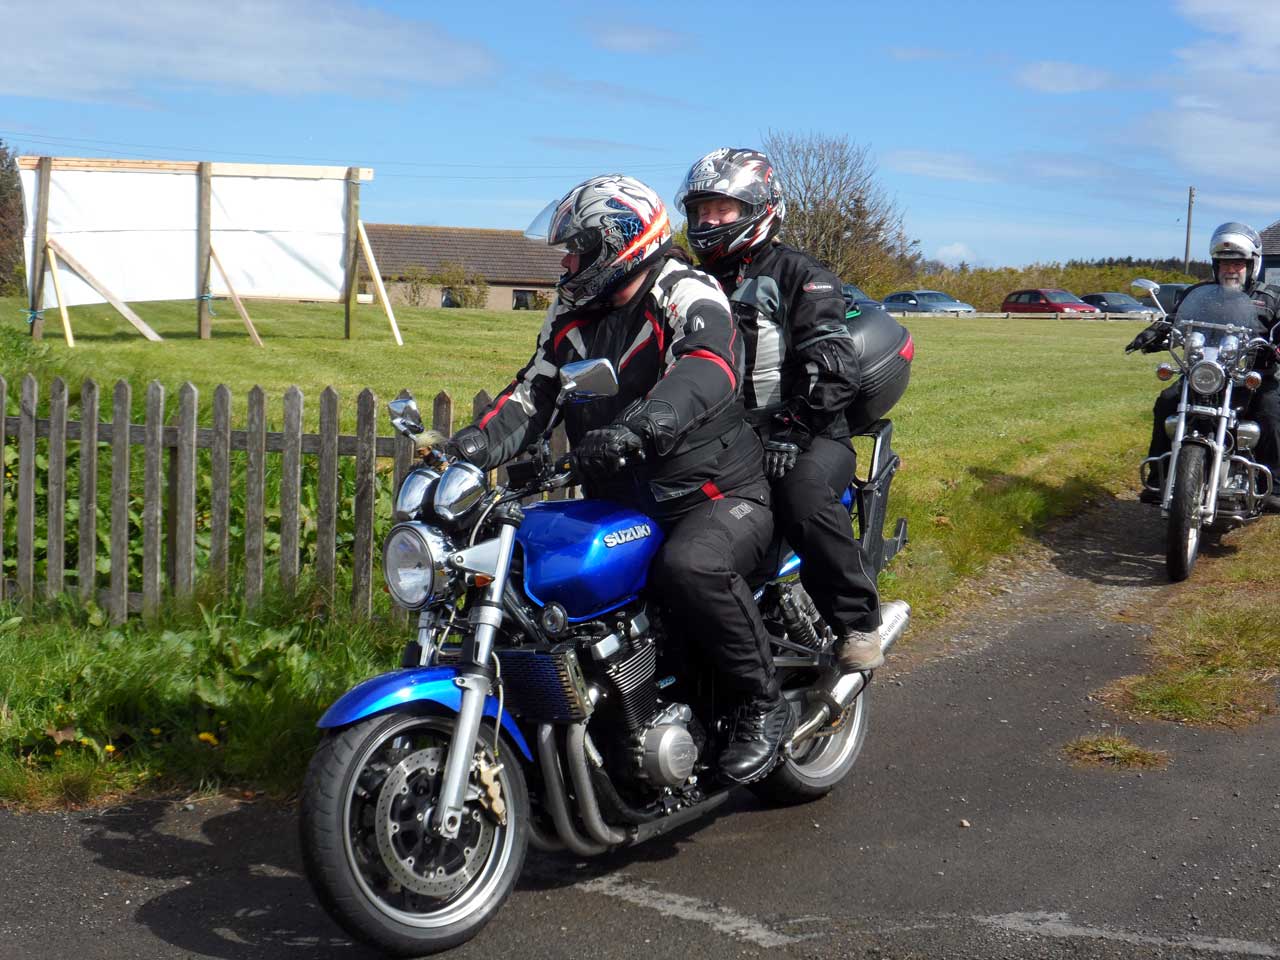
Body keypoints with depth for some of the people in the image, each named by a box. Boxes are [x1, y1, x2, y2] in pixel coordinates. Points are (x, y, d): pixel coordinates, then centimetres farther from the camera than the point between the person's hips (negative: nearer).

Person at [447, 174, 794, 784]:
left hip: (720, 497, -8)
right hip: (619, 506, 8)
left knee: (688, 568, -38)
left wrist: (640, 426, -52)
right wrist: (473, 446, -12)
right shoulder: (572, 315, 13)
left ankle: (764, 705, -17)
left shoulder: (687, 295, -13)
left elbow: (708, 368, -33)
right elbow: (534, 391, 8)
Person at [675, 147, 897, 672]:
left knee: (804, 497, -36)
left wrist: (791, 430, -26)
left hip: (810, 437, -5)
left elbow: (833, 368, -15)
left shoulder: (799, 275, -2)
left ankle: (857, 619, -17)